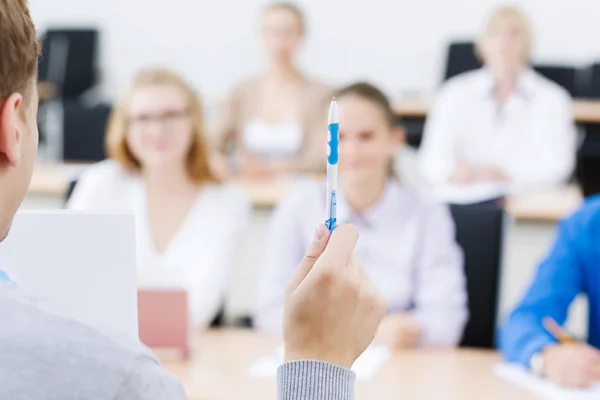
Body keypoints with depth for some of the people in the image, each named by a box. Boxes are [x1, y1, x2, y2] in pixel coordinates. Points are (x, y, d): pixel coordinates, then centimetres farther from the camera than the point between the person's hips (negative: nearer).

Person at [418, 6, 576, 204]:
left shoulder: (550, 99, 7)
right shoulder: (455, 93, 11)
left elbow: (554, 167, -4)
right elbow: (432, 160, 3)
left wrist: (505, 173, -22)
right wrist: (452, 173, -21)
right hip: (457, 200, 1)